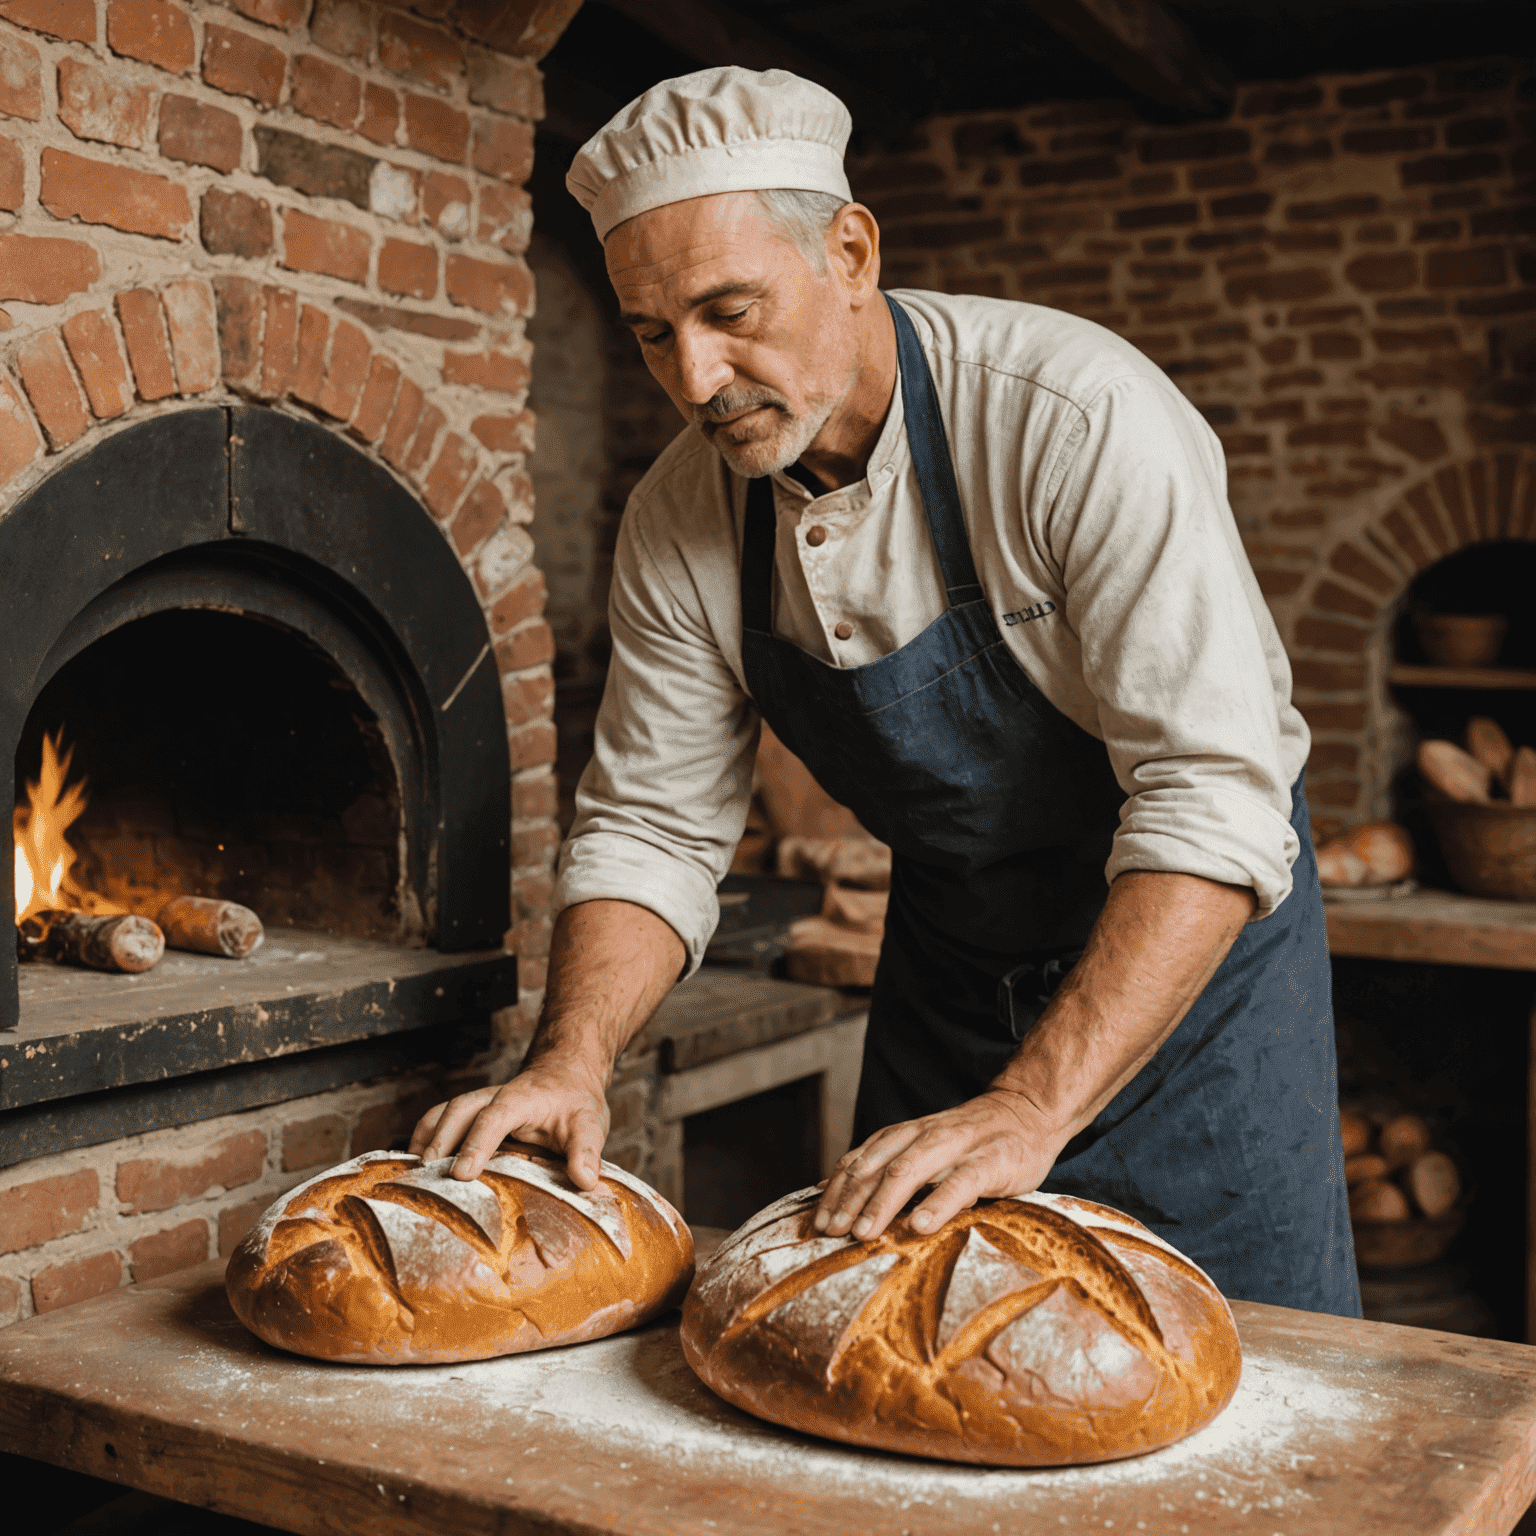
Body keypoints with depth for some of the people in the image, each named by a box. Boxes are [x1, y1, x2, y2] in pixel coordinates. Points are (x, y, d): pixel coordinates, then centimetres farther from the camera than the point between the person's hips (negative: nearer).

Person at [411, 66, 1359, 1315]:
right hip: (948, 963, 5)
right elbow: (651, 832, -4)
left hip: (1191, 948, -4)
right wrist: (570, 1062, -21)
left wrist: (1031, 1108, -40)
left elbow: (1213, 803, -32)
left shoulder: (1079, 418, -27)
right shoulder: (679, 522, -10)